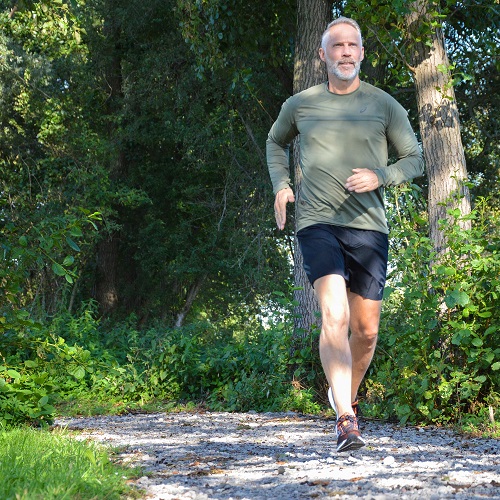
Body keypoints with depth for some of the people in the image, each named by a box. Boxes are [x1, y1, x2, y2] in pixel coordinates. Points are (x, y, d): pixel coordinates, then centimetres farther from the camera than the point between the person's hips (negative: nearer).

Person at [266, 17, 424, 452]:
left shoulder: (385, 105, 6)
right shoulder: (300, 105, 9)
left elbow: (415, 159, 11)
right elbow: (276, 143, 28)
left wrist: (380, 177, -10)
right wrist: (281, 185, 10)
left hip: (368, 226, 1)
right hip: (317, 224, -1)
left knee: (366, 331, 5)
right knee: (334, 315, -21)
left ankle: (347, 394, 34)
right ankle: (346, 422, -25)